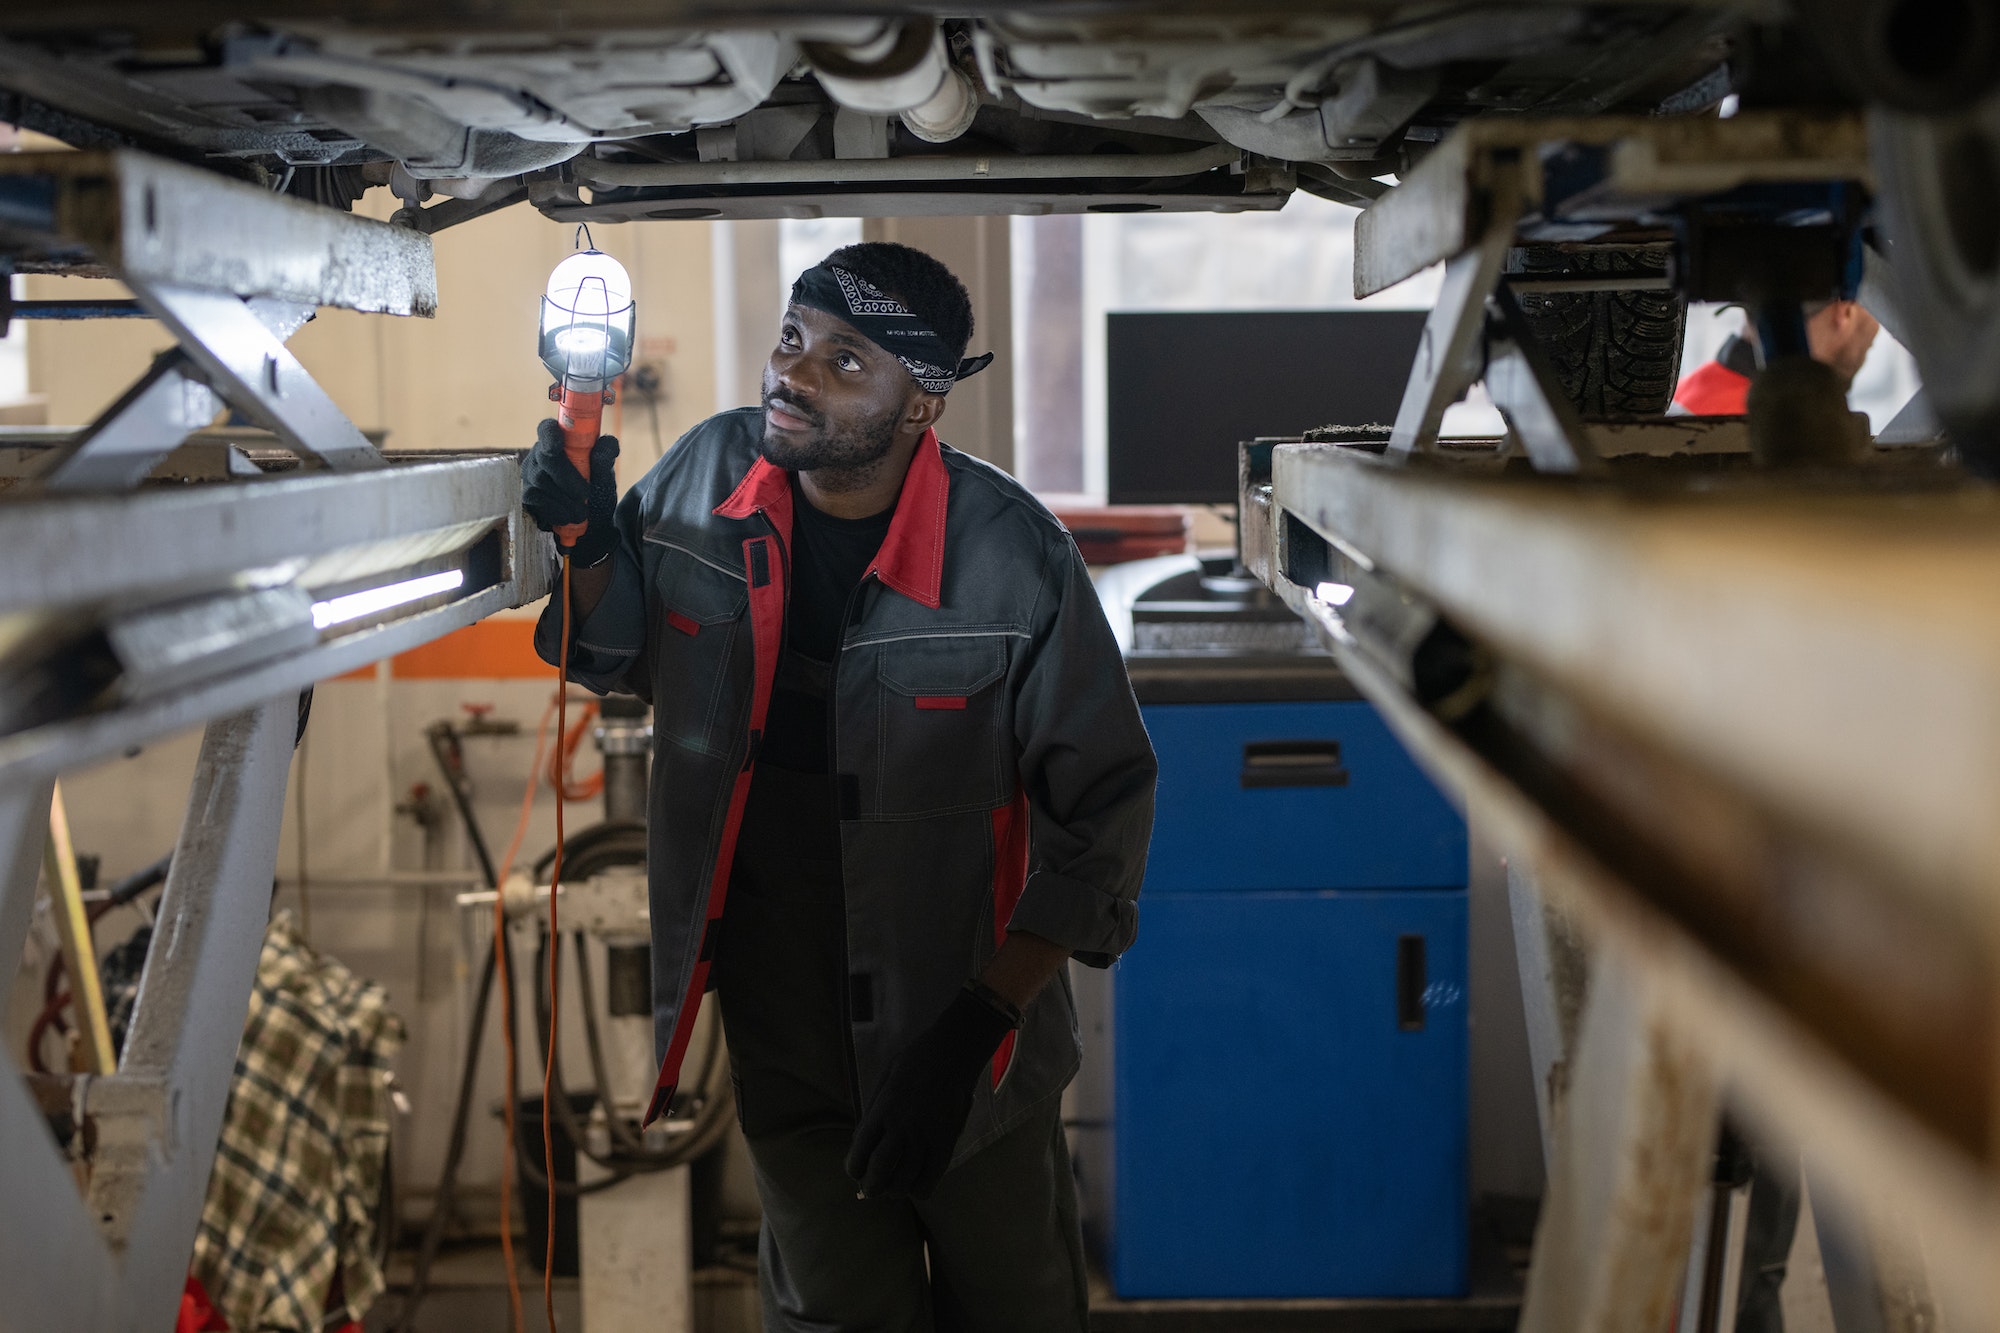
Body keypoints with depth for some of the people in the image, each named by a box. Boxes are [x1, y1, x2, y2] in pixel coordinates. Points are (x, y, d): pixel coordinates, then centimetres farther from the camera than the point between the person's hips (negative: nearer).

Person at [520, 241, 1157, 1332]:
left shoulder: (1010, 555, -19)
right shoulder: (705, 477, -7)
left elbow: (1101, 802, -14)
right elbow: (627, 659, 11)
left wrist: (974, 1028, -19)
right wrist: (590, 541, -11)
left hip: (957, 1009, -2)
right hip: (777, 1020, 3)